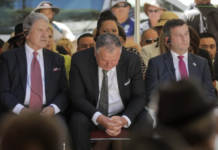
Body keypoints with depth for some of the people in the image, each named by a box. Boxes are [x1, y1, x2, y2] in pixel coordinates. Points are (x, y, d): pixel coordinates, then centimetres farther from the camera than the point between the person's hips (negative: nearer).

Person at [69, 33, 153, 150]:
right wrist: (99, 118, -30)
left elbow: (139, 96, -6)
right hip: (93, 113, -1)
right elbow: (77, 97, -12)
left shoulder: (132, 60, -11)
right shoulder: (80, 60, -13)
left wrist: (125, 120, -27)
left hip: (123, 115, 1)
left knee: (146, 121, -28)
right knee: (78, 121, -33)